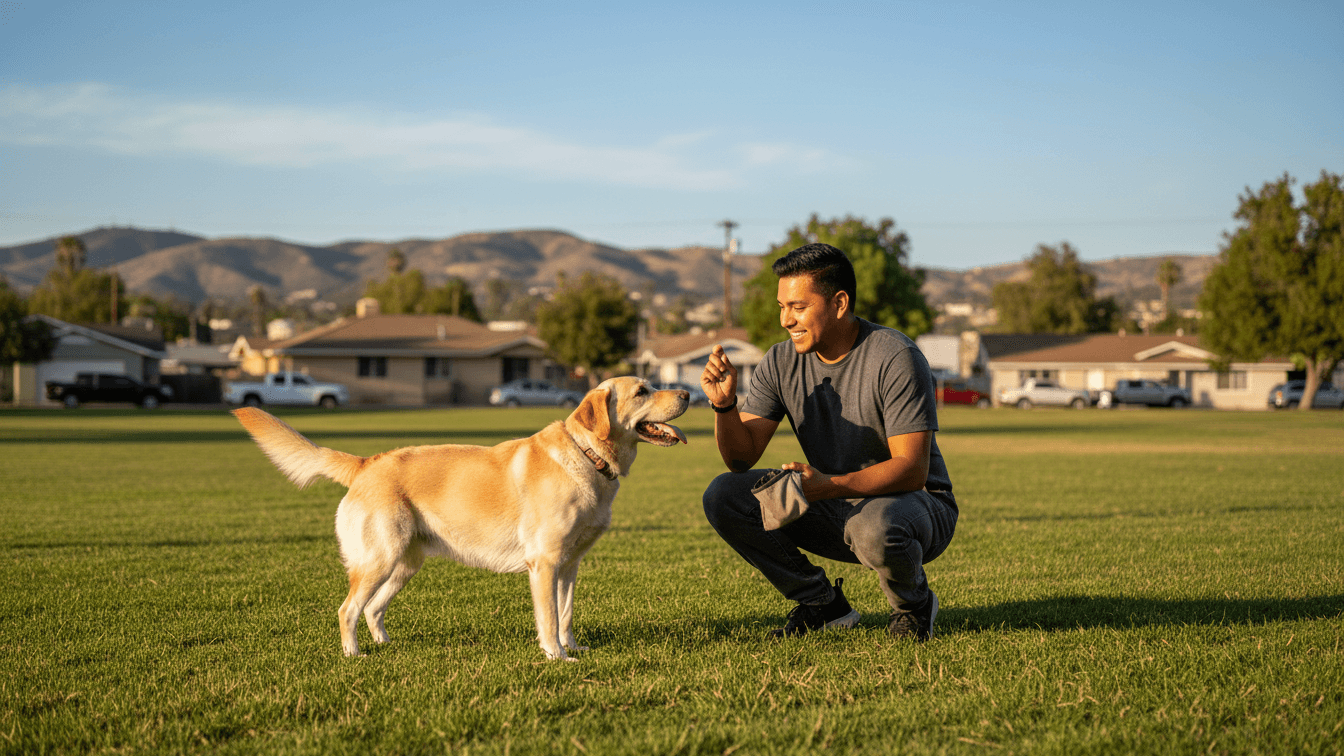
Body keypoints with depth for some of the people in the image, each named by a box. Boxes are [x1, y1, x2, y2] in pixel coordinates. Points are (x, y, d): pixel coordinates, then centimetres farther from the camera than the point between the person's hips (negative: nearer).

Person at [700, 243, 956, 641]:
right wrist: (724, 405, -26)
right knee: (723, 496, -13)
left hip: (912, 504, -5)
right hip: (836, 509, 5)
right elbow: (742, 458, -6)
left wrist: (830, 487, -41)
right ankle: (822, 604, 2)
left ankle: (914, 605, -4)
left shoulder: (895, 359, -20)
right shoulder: (781, 363, -4)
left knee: (876, 527, -41)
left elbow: (912, 469, -26)